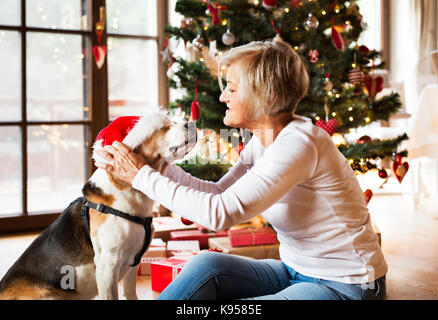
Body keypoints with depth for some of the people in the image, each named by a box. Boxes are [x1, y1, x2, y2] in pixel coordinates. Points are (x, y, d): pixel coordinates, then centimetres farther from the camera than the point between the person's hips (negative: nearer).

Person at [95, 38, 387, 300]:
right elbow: (218, 193, 9)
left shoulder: (298, 144, -25)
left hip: (346, 287, -8)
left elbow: (221, 214, -29)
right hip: (296, 272, 8)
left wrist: (143, 176, -21)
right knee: (207, 265, -10)